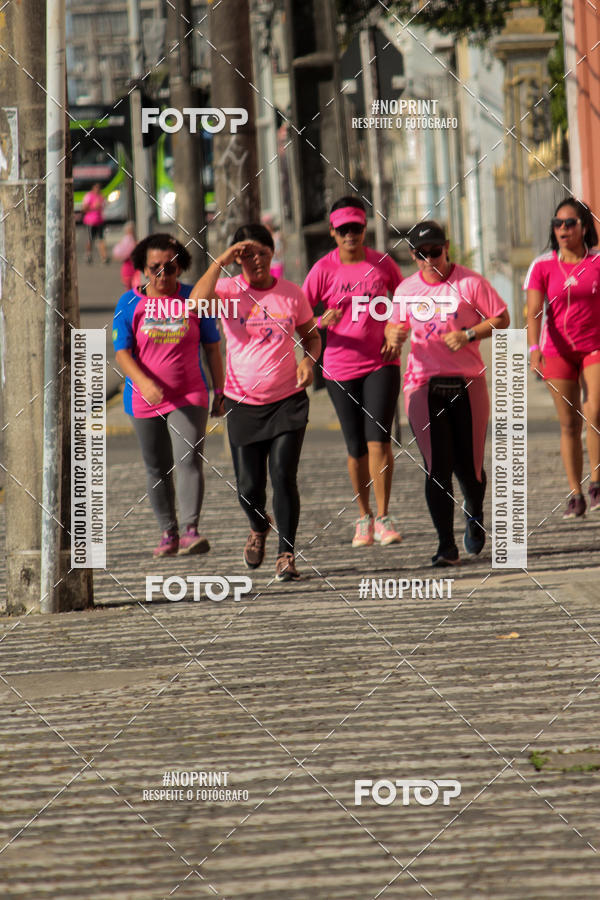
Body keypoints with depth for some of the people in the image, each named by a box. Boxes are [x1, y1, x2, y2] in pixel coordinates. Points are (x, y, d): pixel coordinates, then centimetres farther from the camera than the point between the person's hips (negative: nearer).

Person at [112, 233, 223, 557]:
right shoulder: (129, 304, 0)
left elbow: (212, 348, 8)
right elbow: (122, 352, -6)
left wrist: (220, 391, 6)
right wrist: (144, 383, -22)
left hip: (189, 396, -2)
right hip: (145, 400, 2)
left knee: (189, 460, -17)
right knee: (157, 469, 8)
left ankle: (191, 530, -24)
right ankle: (168, 533, 18)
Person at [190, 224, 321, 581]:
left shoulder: (291, 294, 1)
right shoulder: (229, 291, -3)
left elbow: (311, 336, 13)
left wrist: (308, 360, -7)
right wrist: (220, 262, -24)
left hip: (287, 401, 0)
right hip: (243, 404, 0)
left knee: (283, 476, -13)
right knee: (249, 487, 5)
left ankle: (287, 555, -4)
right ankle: (259, 527, 39)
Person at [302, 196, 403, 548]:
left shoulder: (382, 263, 2)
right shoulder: (324, 269, -3)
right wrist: (323, 322, -22)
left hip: (381, 363, 0)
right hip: (341, 368, 0)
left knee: (378, 437, -14)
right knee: (356, 446, 5)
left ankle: (384, 518, -8)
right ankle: (364, 516, 22)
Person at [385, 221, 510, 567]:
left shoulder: (470, 283, -3)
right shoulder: (407, 289, 7)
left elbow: (502, 319, 0)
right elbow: (394, 325, 19)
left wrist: (468, 335, -15)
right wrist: (394, 335, -5)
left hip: (468, 383, -1)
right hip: (424, 385, 1)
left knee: (468, 465, 3)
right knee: (437, 467, -7)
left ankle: (475, 516, 35)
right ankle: (446, 545, -5)